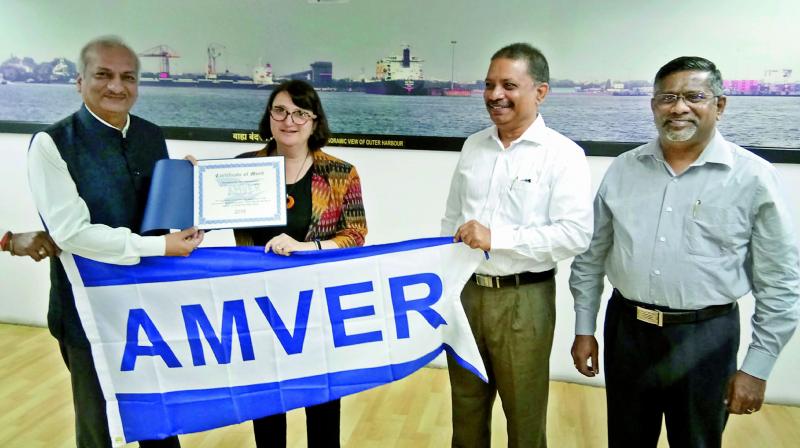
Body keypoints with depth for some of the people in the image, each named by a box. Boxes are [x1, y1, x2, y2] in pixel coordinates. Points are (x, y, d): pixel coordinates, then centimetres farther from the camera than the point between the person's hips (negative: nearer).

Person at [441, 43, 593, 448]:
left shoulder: (563, 154, -10)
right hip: (465, 292, 5)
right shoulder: (473, 146, 7)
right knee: (465, 408, 19)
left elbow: (576, 234, -18)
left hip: (522, 300, -5)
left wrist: (497, 238, -23)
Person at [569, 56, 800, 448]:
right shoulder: (622, 170, 2)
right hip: (625, 330, 3)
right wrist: (584, 328, 7)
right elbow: (591, 255, 8)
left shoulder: (753, 177, -8)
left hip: (705, 338, -2)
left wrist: (757, 368, -6)